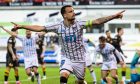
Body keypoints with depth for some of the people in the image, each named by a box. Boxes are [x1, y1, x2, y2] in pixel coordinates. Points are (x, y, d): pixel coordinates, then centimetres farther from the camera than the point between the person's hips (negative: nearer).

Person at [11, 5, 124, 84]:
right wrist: (21, 26, -12)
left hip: (79, 59, 1)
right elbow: (39, 28, -9)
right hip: (67, 58, 0)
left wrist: (114, 16, -29)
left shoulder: (79, 24, -13)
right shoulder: (58, 27, -10)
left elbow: (96, 22, -20)